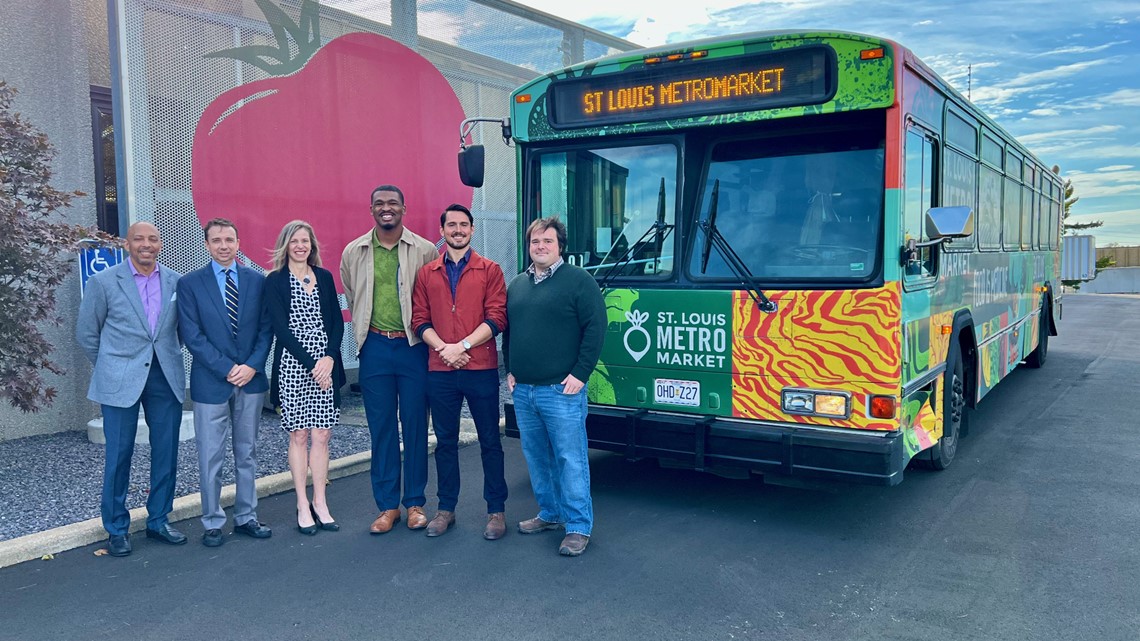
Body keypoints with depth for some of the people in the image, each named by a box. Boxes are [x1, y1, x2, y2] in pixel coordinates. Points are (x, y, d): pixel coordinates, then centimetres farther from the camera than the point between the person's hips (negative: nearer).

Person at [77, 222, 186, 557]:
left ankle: (159, 520, 23)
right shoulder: (104, 281, -3)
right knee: (119, 456, 3)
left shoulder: (176, 282, 4)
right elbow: (87, 333, 4)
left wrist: (168, 357, 10)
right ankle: (116, 528, 18)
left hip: (166, 378, 3)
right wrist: (113, 366, 8)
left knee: (166, 453, 8)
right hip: (121, 381, -3)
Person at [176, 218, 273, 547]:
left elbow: (266, 329, 4)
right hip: (211, 383, -2)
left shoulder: (256, 280, 6)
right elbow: (192, 335, -7)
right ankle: (212, 523, 17)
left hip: (251, 380, 3)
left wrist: (253, 366, -10)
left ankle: (246, 517, 22)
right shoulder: (190, 284, -1)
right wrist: (227, 369, -13)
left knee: (247, 454, 11)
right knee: (211, 458, 4)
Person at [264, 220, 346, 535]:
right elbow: (280, 328, -7)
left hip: (326, 365, 3)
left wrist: (329, 358, -8)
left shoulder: (324, 277, 11)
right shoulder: (275, 281, 0)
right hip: (293, 365, -3)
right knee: (299, 436, 3)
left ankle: (319, 502, 14)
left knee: (321, 436, 5)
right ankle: (303, 505, 13)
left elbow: (336, 321, 7)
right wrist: (311, 363, -12)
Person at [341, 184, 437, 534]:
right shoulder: (354, 252, 5)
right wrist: (366, 329, 14)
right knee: (381, 428, 7)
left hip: (412, 346, -2)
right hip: (375, 348, 2)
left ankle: (415, 503, 18)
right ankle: (387, 505, 17)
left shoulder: (424, 251, -3)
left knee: (416, 427, 5)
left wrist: (417, 330, 2)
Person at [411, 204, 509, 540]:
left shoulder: (489, 270, 3)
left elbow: (496, 318, -5)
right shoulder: (427, 273, 10)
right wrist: (443, 348, -11)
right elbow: (420, 320, 5)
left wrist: (461, 346, -14)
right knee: (445, 441, 11)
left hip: (481, 369, -2)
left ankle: (496, 510, 14)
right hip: (439, 371, 2)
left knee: (489, 441, 4)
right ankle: (446, 508, 22)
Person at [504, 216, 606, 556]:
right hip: (522, 390, 7)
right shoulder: (516, 285, 15)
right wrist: (510, 370, 14)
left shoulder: (578, 280, -4)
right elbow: (507, 330, 23)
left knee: (570, 459, -3)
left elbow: (595, 328, -9)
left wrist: (580, 374, -13)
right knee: (537, 457, 15)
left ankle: (579, 526, 5)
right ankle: (550, 513, 30)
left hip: (561, 390, -6)